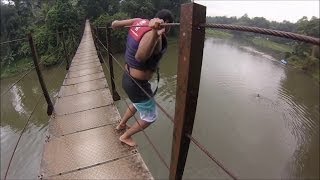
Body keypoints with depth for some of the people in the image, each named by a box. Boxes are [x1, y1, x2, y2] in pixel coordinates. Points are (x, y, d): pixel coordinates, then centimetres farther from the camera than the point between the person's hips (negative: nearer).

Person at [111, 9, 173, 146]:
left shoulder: (141, 22, -1)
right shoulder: (155, 35, -28)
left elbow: (130, 21, 22)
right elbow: (140, 57, -48)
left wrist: (116, 23, 41)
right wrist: (154, 34, -63)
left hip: (127, 78, 10)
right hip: (137, 85, -9)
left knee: (138, 103, 37)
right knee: (150, 117, 14)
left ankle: (121, 124, 58)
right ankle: (125, 136, 34)